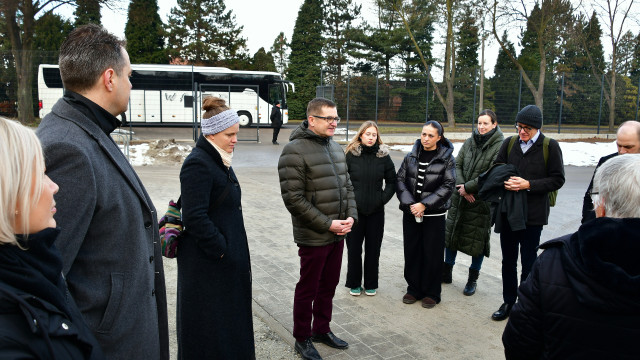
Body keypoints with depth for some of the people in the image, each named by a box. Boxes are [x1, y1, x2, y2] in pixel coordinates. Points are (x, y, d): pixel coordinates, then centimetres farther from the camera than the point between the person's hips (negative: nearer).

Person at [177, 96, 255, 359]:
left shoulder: (219, 159, 9)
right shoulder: (198, 164, -20)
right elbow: (195, 218, -25)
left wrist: (233, 248, 14)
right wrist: (220, 249, -18)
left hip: (226, 255, 9)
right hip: (205, 264, -9)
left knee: (227, 322, 21)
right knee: (208, 325, 6)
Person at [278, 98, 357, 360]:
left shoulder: (336, 148, 10)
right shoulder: (295, 150, -15)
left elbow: (347, 185, 16)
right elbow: (293, 198, -20)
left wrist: (351, 216, 0)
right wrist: (327, 224, -18)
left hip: (338, 234, 7)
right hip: (313, 237, -7)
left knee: (329, 285, 19)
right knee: (308, 289, 8)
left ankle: (322, 329, 38)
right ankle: (302, 338, 27)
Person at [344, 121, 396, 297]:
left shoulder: (383, 155, 1)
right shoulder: (351, 155, -5)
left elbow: (392, 181, 8)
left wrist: (383, 198, -1)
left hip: (376, 211, 1)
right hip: (354, 210, -1)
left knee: (373, 249, 10)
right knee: (354, 248, 8)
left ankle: (371, 284, 26)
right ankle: (354, 283, 25)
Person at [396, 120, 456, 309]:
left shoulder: (447, 158, -3)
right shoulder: (411, 156, 6)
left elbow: (448, 186, -8)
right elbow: (400, 180, 3)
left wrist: (424, 204, -15)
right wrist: (410, 204, -11)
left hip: (434, 214, -3)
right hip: (411, 213, 3)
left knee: (432, 253, 4)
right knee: (412, 251, 9)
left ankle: (431, 293, 20)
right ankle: (414, 289, 25)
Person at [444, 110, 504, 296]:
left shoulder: (500, 146, -10)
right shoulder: (470, 142, 6)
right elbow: (457, 164, 4)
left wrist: (468, 187, -14)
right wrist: (462, 187, -9)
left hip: (482, 201, -5)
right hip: (460, 197, 5)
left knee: (478, 238, 5)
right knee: (451, 231, 12)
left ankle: (473, 280, 22)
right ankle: (446, 272, 28)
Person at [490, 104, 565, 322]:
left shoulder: (550, 147, -7)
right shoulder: (509, 143, 3)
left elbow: (557, 180, -8)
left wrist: (528, 185, -19)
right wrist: (504, 181, -13)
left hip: (533, 214, -4)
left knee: (528, 263, 8)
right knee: (508, 260, 14)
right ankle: (508, 302, 29)